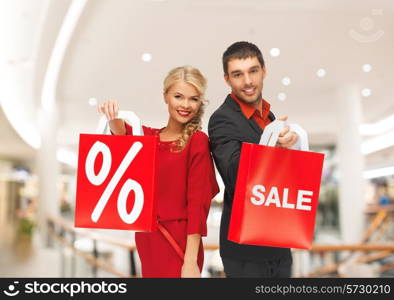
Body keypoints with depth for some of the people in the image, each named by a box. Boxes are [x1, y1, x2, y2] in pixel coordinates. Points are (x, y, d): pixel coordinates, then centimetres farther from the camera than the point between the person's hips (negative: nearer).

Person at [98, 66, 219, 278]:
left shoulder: (197, 141, -8)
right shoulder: (148, 136, 9)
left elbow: (198, 202, -13)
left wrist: (191, 261, -17)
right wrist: (113, 116, -32)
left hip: (179, 244, -5)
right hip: (146, 240, 6)